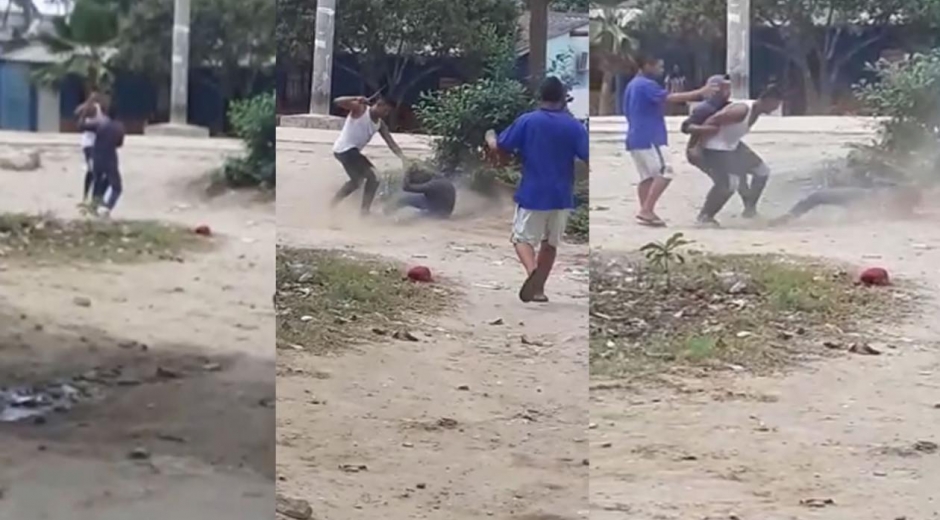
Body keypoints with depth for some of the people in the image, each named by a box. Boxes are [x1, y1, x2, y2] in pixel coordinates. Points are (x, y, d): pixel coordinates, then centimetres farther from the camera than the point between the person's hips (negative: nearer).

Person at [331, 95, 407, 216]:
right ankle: (364, 211, -11)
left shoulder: (380, 124, 8)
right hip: (345, 149, -9)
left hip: (352, 151, 10)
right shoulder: (360, 109, -12)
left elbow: (391, 143, 5)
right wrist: (356, 99, -38)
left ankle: (332, 205, 34)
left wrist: (404, 159, -8)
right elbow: (337, 102, -23)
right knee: (373, 176, -14)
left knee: (356, 181, 23)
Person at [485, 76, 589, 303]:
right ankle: (538, 288, 21)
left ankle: (532, 271, -24)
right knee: (550, 243, 16)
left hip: (532, 194, -2)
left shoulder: (526, 121, -6)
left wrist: (490, 137, 22)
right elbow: (589, 156, -9)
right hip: (561, 196, 2)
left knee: (523, 238, 5)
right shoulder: (574, 126, -4)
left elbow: (499, 146, 0)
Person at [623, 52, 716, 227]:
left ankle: (645, 212, 7)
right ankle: (647, 210, -16)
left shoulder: (632, 85, 18)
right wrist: (700, 93, -23)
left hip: (636, 138, 10)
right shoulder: (646, 85, -13)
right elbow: (670, 97, -24)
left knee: (647, 176, 10)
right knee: (664, 172, -11)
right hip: (649, 138, -10)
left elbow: (627, 111, 24)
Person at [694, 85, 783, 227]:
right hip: (715, 148, -10)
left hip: (732, 146, 10)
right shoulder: (742, 110, -29)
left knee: (763, 172, 10)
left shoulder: (757, 111, 1)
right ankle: (704, 215, -5)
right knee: (728, 184, -22)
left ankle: (749, 209, 22)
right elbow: (710, 123, -29)